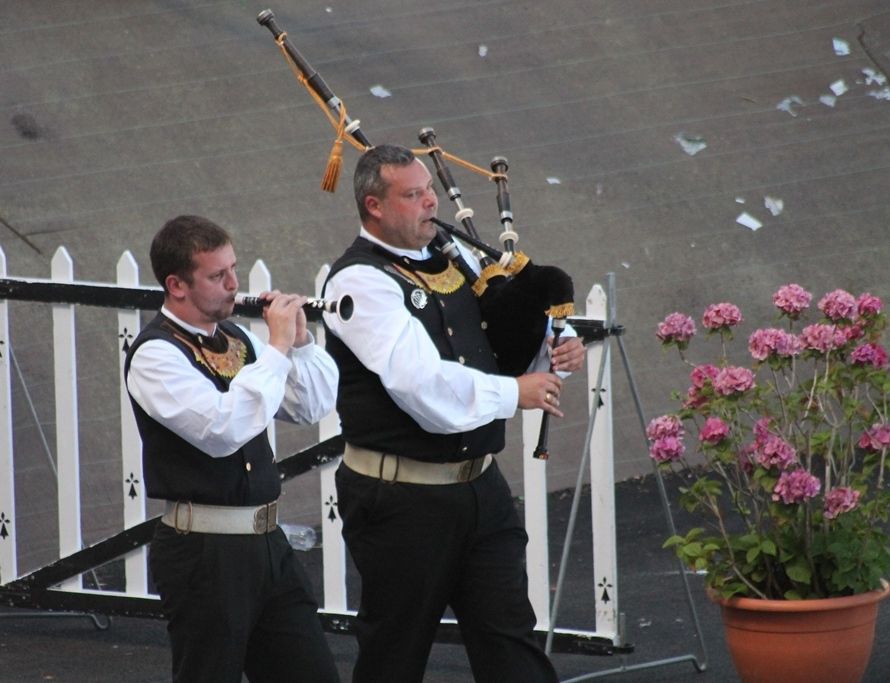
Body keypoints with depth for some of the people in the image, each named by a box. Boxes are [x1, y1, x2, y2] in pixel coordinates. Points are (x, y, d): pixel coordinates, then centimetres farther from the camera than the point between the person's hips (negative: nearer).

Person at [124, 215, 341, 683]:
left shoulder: (235, 339, 11)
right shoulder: (155, 355, -13)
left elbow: (314, 407, 15)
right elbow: (223, 429, -27)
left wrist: (300, 341, -1)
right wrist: (277, 349, -21)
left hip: (266, 541, 8)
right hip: (204, 552, -8)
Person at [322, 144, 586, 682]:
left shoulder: (449, 260, 9)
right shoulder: (359, 281, -14)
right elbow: (424, 386, -25)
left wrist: (548, 351, 1)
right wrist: (515, 392, -17)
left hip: (480, 486, 7)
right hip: (401, 498, -7)